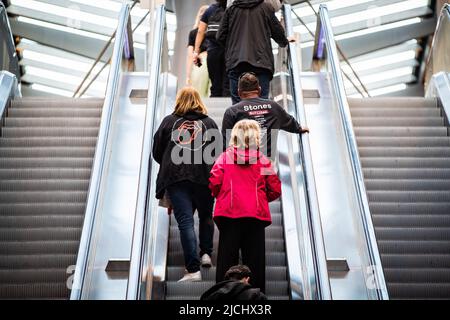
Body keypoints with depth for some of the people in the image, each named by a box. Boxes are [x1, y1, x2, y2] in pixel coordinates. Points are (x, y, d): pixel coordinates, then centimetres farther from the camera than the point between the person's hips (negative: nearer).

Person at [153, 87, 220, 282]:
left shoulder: (169, 121, 11)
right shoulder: (209, 123, 11)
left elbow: (156, 151, 11)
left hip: (175, 178, -1)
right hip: (203, 177, 1)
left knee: (185, 222, -3)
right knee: (206, 216, 23)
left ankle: (193, 270, -6)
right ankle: (206, 253, 17)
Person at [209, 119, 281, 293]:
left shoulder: (225, 157, 6)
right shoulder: (262, 159, 6)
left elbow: (214, 183, -3)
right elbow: (275, 190, 5)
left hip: (228, 213, 0)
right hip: (256, 215, 0)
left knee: (227, 259, 7)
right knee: (255, 260, 6)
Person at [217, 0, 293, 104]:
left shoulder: (231, 9, 14)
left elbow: (220, 37, 12)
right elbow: (278, 33, 15)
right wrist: (285, 41, 37)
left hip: (235, 62, 1)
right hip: (261, 61, -1)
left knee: (237, 103, 1)